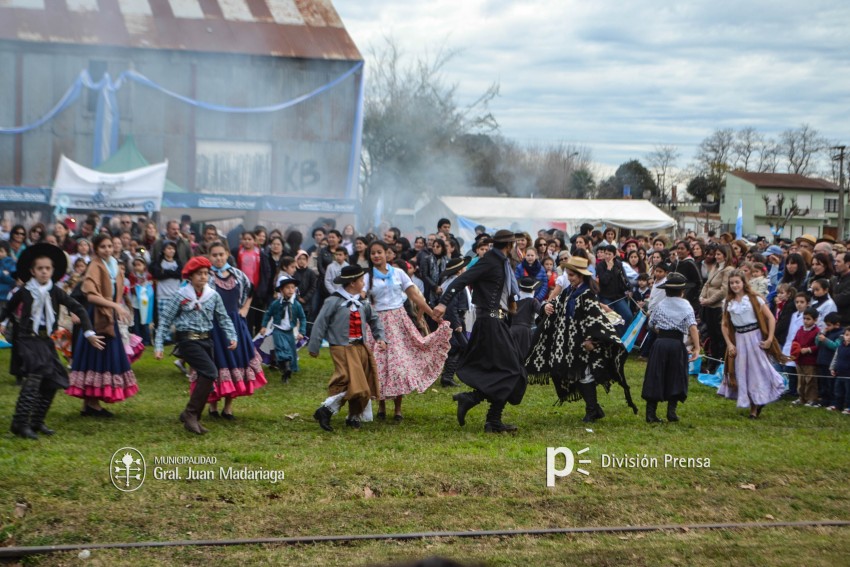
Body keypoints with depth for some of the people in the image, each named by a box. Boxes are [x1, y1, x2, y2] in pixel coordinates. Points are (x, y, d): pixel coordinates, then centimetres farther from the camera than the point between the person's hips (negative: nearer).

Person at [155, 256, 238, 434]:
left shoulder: (213, 296, 5)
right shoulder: (181, 296, -7)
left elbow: (223, 318, 11)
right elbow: (165, 321, -4)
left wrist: (232, 336, -4)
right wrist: (158, 346, -9)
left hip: (206, 340, 6)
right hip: (188, 340, -6)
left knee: (206, 380, 5)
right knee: (210, 372, -21)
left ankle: (193, 418, 19)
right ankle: (190, 413, -14)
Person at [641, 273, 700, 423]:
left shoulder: (661, 304, 7)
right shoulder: (686, 305, -2)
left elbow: (652, 324, 13)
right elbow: (692, 327, -14)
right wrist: (697, 348, -16)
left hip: (660, 343, 2)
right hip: (677, 344, -2)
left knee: (655, 377, 5)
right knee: (675, 377, 9)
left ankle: (651, 412, 1)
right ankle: (671, 411, 0)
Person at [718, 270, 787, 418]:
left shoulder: (754, 299, -3)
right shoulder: (729, 303, 8)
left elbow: (771, 318, -5)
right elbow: (725, 325, 10)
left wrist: (769, 339, -11)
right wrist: (729, 344, -1)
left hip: (755, 337, -4)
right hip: (738, 339, 4)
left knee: (757, 370, -2)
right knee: (742, 372, 5)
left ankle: (758, 403, 12)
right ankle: (753, 408, 16)